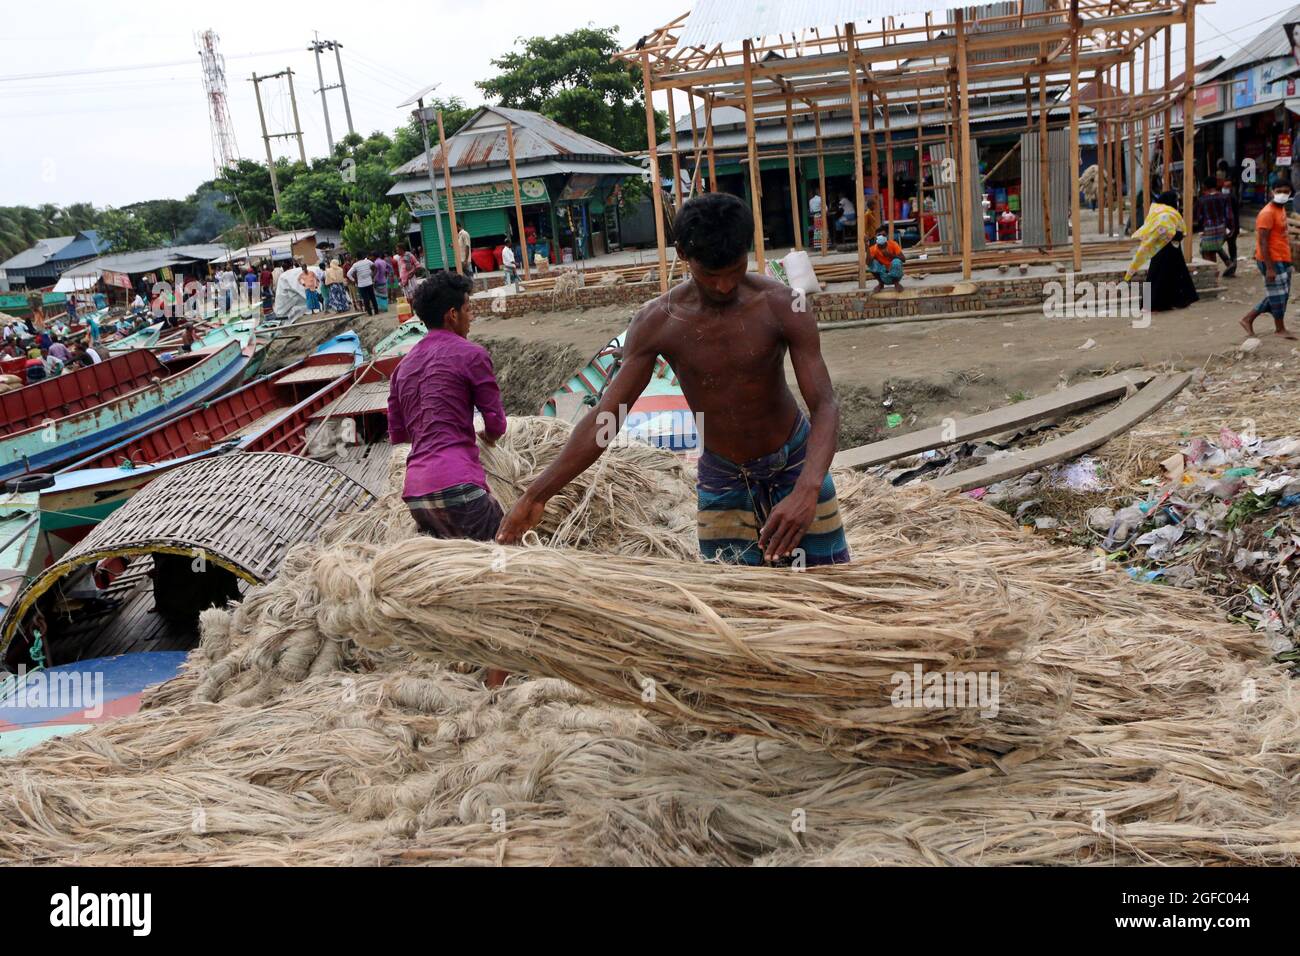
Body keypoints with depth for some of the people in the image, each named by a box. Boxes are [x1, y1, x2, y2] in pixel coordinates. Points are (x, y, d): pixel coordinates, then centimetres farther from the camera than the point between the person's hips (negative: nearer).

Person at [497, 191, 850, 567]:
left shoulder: (781, 307, -20)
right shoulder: (657, 323, -16)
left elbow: (824, 405, -25)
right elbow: (606, 417, -15)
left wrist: (808, 490, -44)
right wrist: (536, 495, -22)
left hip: (794, 464, -1)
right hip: (722, 478, 1)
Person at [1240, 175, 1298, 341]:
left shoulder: (1281, 209, 12)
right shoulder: (1267, 213, -18)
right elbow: (1263, 242, -21)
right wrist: (1269, 268, -24)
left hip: (1283, 260, 10)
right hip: (1272, 262, -10)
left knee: (1281, 295, 14)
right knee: (1278, 295, 2)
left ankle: (1248, 319, 20)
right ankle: (1280, 328, 17)